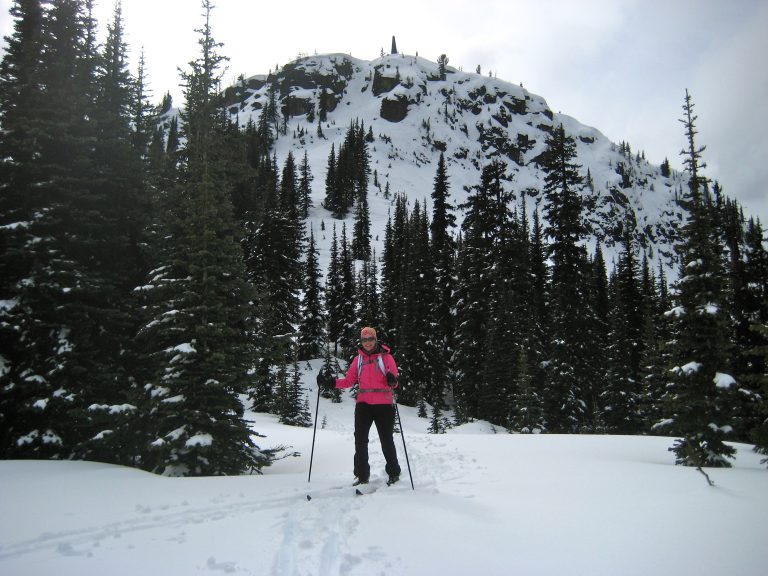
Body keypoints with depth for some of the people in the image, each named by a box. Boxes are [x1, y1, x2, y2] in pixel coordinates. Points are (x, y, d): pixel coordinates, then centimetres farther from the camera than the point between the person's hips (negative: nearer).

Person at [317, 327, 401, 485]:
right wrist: (332, 382, -5)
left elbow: (393, 383, -4)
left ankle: (394, 473, 21)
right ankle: (362, 476, 12)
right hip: (363, 404, 4)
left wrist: (392, 380, -27)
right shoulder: (358, 359, 11)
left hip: (384, 405, -3)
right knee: (360, 440, 2)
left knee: (386, 441, 3)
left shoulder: (386, 357, 0)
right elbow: (349, 381, 8)